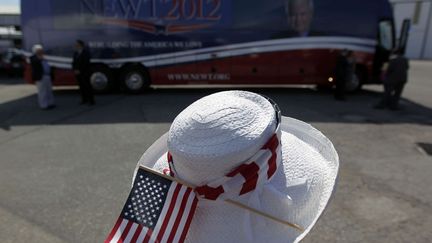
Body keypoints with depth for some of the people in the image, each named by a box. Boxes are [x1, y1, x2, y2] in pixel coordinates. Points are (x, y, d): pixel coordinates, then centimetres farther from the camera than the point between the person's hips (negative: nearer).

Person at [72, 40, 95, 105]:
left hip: (84, 72, -6)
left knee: (87, 86, -6)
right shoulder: (76, 53, 11)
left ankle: (91, 100, -2)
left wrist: (79, 71, -17)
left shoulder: (86, 52, -9)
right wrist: (75, 70, -4)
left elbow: (86, 63, -16)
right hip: (77, 72, 6)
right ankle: (84, 100, 16)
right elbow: (74, 62, 12)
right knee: (81, 86, 8)